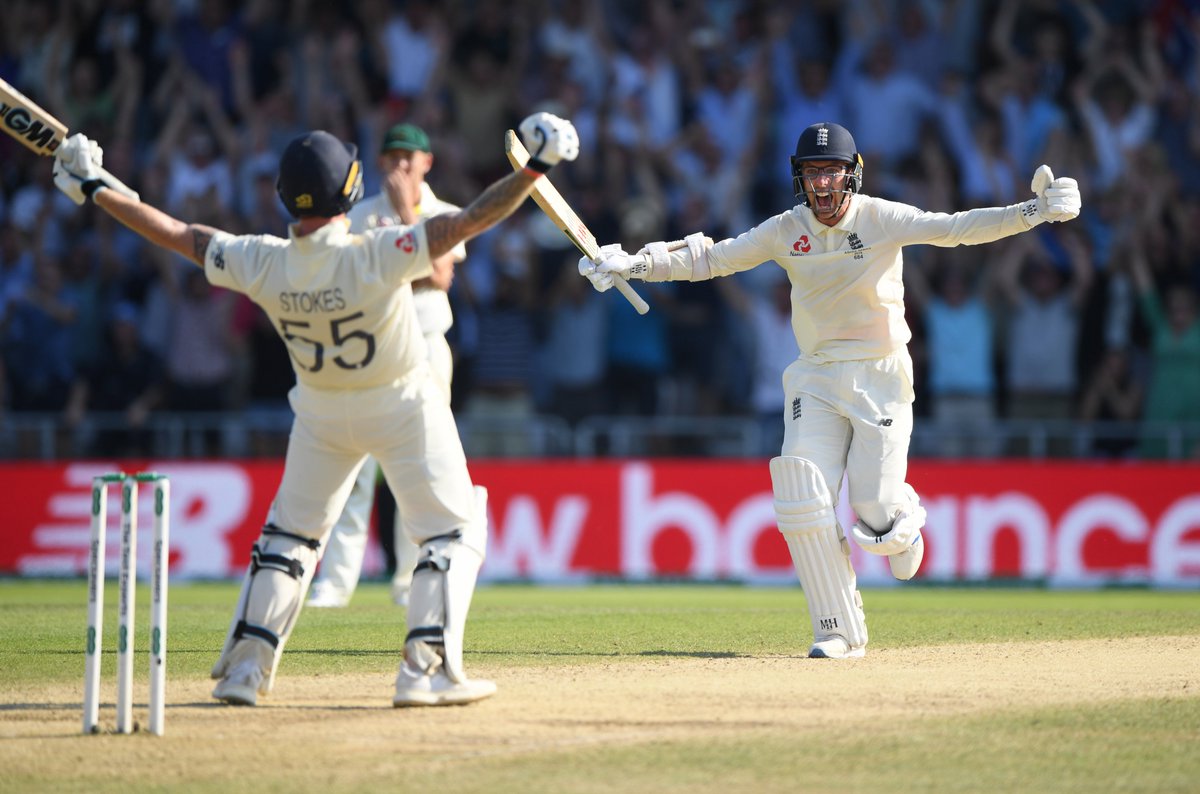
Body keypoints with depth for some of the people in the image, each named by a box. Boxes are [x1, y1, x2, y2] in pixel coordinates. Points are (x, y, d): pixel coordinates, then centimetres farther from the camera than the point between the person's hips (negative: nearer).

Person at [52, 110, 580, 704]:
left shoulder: (262, 264, -19)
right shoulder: (376, 257, -31)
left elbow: (178, 235, -8)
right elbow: (471, 221, -35)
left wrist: (95, 190, 2)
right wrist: (535, 167, -34)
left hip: (321, 411, 4)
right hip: (402, 407, -4)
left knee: (290, 531, 19)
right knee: (455, 532, 6)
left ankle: (245, 666, 12)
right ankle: (427, 670, -6)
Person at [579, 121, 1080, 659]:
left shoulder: (882, 220, -9)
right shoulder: (786, 231, -1)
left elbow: (954, 229, -17)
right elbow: (710, 260, 3)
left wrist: (1032, 212, -30)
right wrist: (634, 264, -7)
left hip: (880, 376, -3)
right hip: (815, 381, 3)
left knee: (877, 520, -8)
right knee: (802, 506, -12)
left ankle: (905, 517, 32)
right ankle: (840, 631, -1)